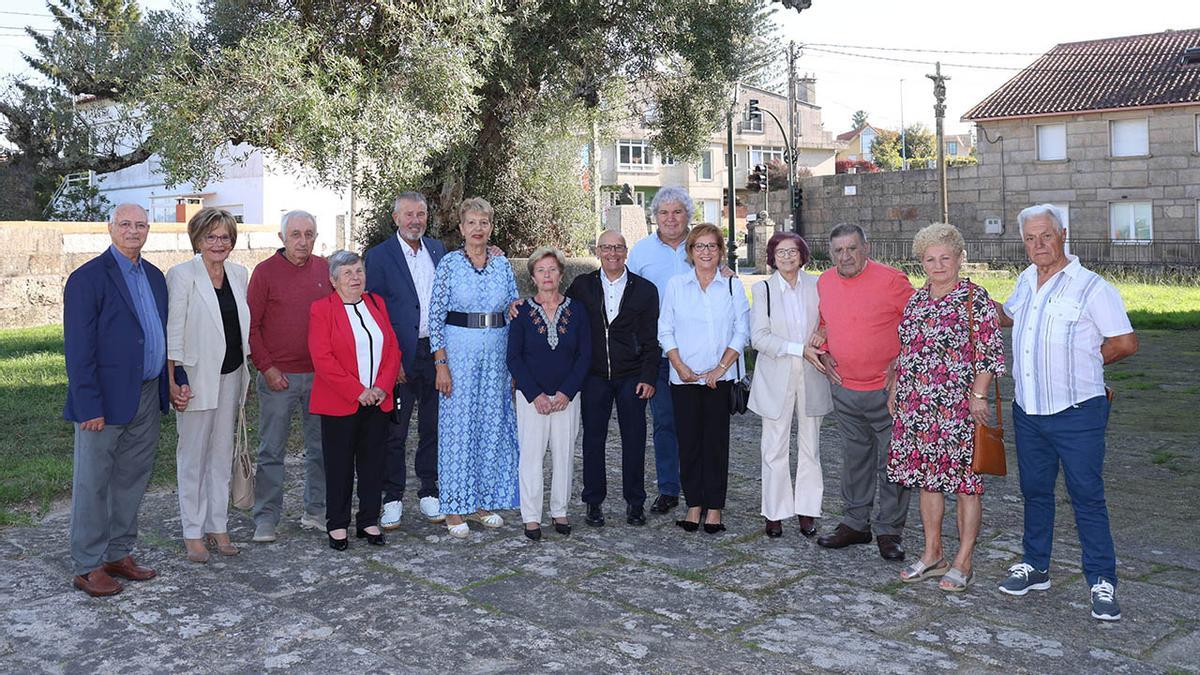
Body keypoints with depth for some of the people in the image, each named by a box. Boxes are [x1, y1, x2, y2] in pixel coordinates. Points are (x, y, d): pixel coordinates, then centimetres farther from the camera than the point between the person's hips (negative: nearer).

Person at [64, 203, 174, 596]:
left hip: (146, 397, 7)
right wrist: (89, 406, -18)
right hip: (106, 400, -7)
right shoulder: (88, 278, -10)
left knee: (132, 480, 15)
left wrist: (170, 386, 9)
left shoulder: (154, 276, 12)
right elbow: (78, 349, -14)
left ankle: (119, 554, 27)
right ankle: (87, 567, 13)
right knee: (93, 485, 3)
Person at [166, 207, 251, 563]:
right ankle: (193, 532, 12)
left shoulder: (239, 274, 7)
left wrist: (245, 374, 13)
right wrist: (174, 381, -16)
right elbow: (173, 332, -11)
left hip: (231, 374, 5)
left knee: (223, 452, 11)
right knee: (193, 454, 3)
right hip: (197, 376, -5)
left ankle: (218, 526, 21)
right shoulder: (181, 275, -9)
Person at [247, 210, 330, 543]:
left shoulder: (325, 270, 6)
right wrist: (266, 367, -8)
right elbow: (251, 325, -2)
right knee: (271, 450, 3)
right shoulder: (265, 271, -3)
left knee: (321, 447, 10)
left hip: (320, 375, 3)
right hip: (278, 376, -3)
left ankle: (315, 512, 23)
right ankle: (266, 518, 13)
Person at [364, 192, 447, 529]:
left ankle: (429, 492, 25)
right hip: (400, 357, -4)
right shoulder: (379, 256, -5)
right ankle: (392, 499, 16)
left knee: (433, 427, 12)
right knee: (394, 431, 5)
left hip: (435, 352, 4)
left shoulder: (438, 249, 10)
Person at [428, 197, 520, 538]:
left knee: (492, 425, 8)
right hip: (459, 349, -4)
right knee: (458, 424, -1)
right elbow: (435, 316, -4)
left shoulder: (502, 264, 7)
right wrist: (441, 364, -11)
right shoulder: (449, 263, -3)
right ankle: (454, 507, 10)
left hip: (497, 352, 4)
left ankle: (483, 501, 21)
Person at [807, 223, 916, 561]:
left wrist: (901, 361, -12)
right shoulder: (824, 283, 6)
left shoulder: (892, 280, -11)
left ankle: (889, 530, 13)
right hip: (844, 389, 5)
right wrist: (822, 349, 7)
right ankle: (855, 523, 27)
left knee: (891, 463, 2)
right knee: (854, 459, 16)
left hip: (887, 390, -5)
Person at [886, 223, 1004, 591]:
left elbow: (991, 353, -10)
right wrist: (894, 392, 17)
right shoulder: (916, 300, 12)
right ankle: (932, 555, 24)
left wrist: (978, 394, -16)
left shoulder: (975, 299, -7)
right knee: (926, 478, 13)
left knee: (964, 480, 1)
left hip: (958, 406, -6)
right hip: (916, 406, 7)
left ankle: (963, 563, 10)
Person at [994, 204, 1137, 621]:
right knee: (1035, 492, 16)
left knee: (1087, 497, 1)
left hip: (1076, 413, -6)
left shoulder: (1091, 287, -11)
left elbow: (1126, 343, -9)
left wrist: (1082, 363, -1)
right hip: (1028, 411, 6)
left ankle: (1102, 582, 11)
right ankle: (1035, 567, 29)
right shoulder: (1027, 280, 9)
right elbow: (1008, 317, 29)